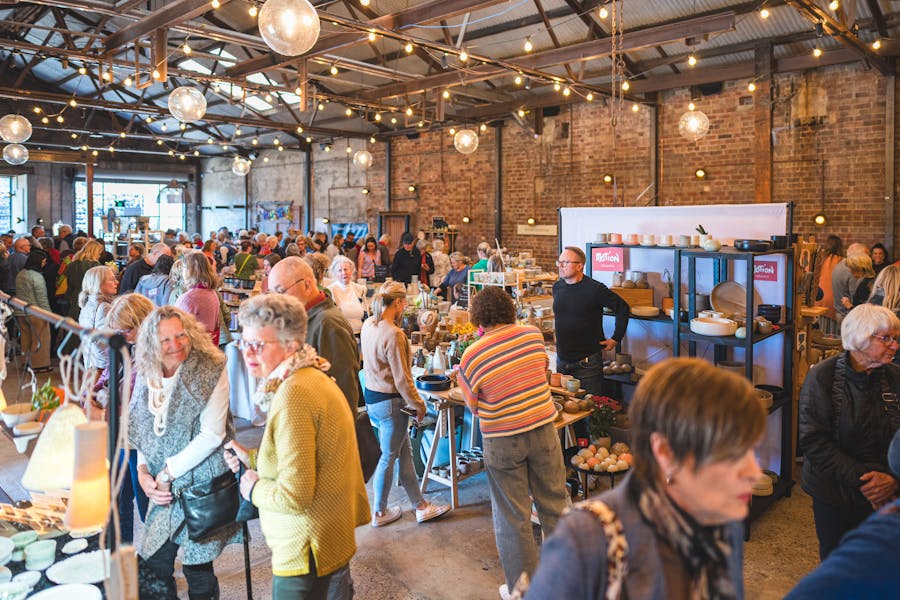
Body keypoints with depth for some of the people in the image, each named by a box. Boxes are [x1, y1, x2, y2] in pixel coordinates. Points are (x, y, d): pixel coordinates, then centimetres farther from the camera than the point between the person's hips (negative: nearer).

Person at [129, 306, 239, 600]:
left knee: (197, 568, 3)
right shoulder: (147, 376, 4)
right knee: (155, 564, 12)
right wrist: (143, 472, -2)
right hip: (165, 489, 6)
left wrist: (168, 471, -13)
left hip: (202, 486, -5)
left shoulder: (211, 371, -14)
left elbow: (212, 435, -18)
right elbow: (142, 431, 13)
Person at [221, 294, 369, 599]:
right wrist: (255, 460, 7)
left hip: (307, 555, -9)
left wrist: (253, 489, -8)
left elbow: (294, 495, -26)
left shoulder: (293, 394, -24)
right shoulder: (313, 378, 6)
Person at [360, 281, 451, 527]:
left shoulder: (368, 325, 1)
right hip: (389, 402, -9)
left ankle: (421, 506, 30)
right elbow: (402, 379, -21)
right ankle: (380, 513, 27)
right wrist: (419, 405, -11)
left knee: (404, 453, 18)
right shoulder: (393, 335, -25)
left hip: (371, 395, 9)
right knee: (388, 457, 10)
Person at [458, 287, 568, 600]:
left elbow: (473, 407, -2)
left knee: (513, 516, 12)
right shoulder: (533, 334, -6)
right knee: (554, 504, 19)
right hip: (543, 430, 3)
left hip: (503, 442, -3)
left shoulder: (471, 357, -14)